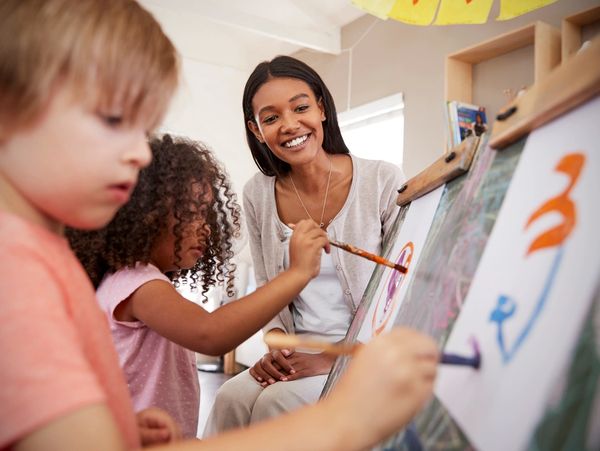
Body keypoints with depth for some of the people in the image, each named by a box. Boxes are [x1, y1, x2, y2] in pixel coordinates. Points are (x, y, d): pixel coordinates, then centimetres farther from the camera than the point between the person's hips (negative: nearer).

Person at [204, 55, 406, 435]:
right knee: (232, 398, -22)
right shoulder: (258, 195, 0)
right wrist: (276, 346, -7)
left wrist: (336, 358, -15)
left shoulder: (385, 181, -11)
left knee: (275, 405, -24)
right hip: (299, 356, 4)